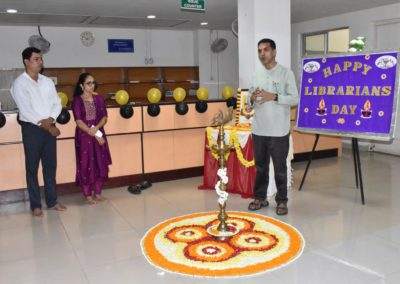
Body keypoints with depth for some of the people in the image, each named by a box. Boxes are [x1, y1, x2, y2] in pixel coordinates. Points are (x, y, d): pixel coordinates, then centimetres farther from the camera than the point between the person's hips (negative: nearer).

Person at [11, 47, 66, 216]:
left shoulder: (47, 81, 9)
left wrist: (50, 119, -13)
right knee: (32, 168, 3)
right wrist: (46, 126, -14)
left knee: (50, 165, 9)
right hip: (31, 129, -5)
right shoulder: (19, 83, -8)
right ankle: (35, 205, 12)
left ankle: (52, 201, 19)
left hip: (49, 128, 5)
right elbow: (25, 111, -15)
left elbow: (57, 104, 6)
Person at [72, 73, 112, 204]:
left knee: (101, 164, 5)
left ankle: (97, 192, 19)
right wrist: (94, 134, -16)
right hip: (84, 136, -3)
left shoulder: (99, 98, 5)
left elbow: (104, 117, 1)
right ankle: (88, 194, 13)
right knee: (86, 165, 0)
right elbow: (79, 121, -11)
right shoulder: (77, 100, -5)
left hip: (99, 134, 4)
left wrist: (96, 128, -17)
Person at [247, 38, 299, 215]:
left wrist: (274, 97, -20)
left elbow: (295, 99, -8)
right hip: (259, 129, 5)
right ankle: (260, 197, 26)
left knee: (280, 168, 4)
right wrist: (252, 99, -7)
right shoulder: (257, 74, 12)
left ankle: (281, 201, 16)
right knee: (260, 166, 13)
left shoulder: (286, 73, -3)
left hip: (279, 131, -4)